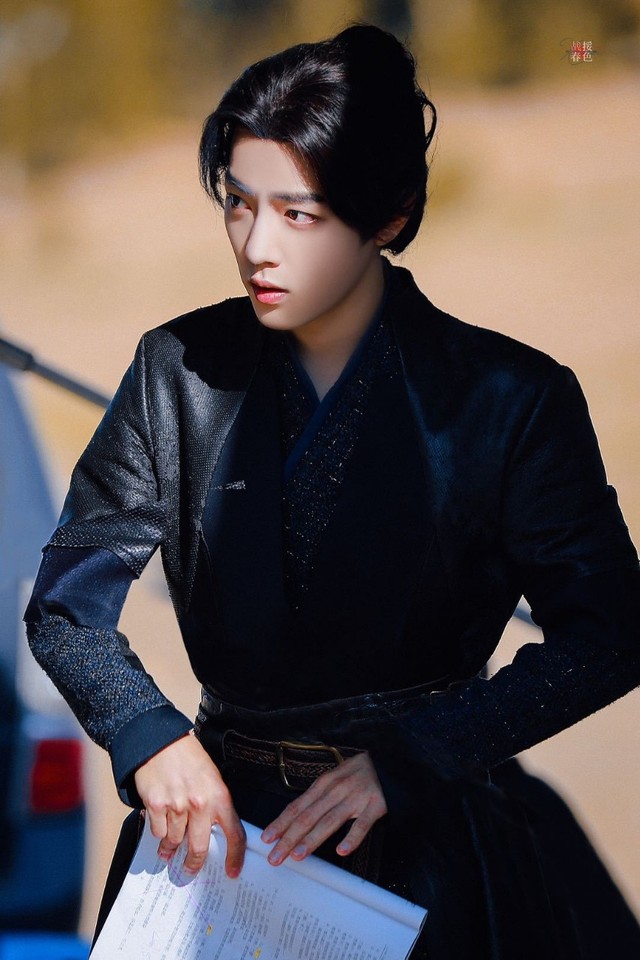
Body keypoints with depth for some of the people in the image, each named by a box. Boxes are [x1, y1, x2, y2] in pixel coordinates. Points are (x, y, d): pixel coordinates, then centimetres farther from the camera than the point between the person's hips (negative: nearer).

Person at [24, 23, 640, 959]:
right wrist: (150, 736, -20)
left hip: (425, 846, -2)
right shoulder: (182, 371, -2)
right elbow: (67, 600, -1)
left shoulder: (510, 400, -10)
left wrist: (405, 757, -16)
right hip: (219, 824, 2)